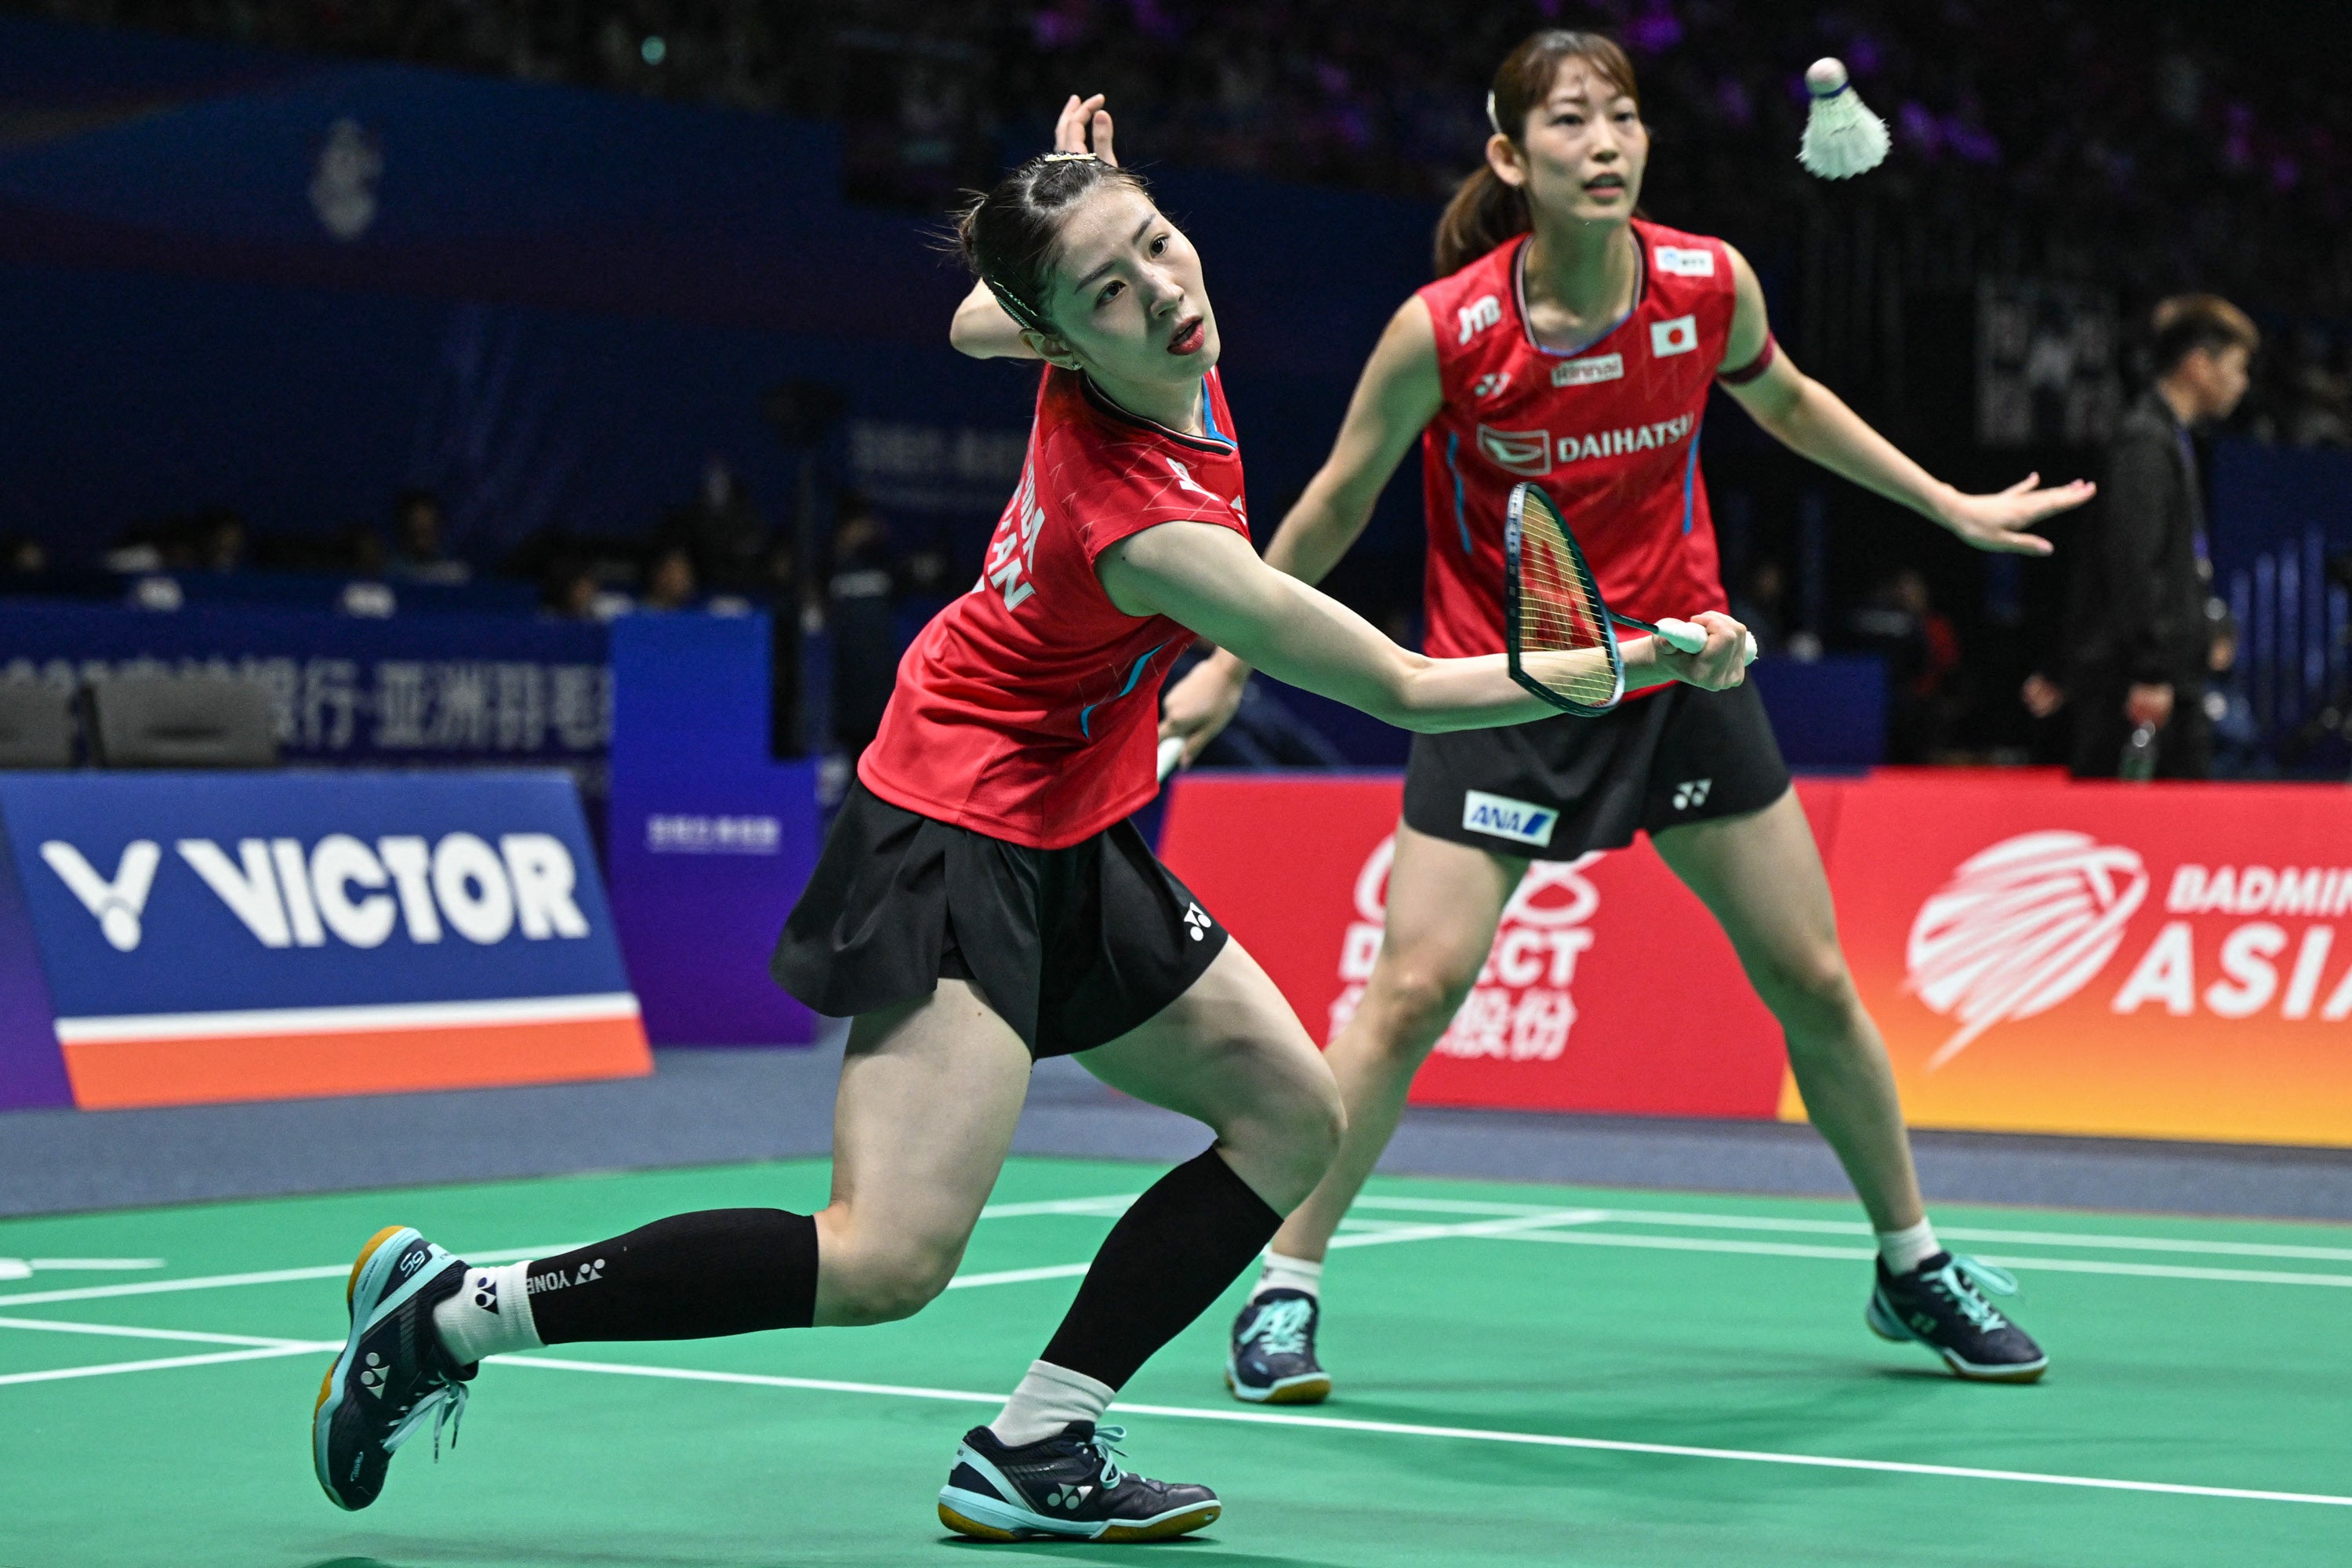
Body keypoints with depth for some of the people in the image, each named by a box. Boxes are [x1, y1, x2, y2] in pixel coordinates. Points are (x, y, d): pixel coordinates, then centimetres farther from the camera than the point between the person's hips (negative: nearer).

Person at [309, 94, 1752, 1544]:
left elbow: (975, 326, 18)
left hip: (1071, 845, 10)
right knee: (891, 1261, -22)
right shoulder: (1146, 526, -31)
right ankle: (450, 1312, -12)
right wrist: (1647, 663, -21)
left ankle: (1032, 1452, 4)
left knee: (1295, 1118, 9)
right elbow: (1405, 688, -25)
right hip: (962, 837, -10)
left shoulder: (1114, 359, -8)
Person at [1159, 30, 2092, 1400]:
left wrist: (1951, 506, 17)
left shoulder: (1713, 286, -12)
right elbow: (1337, 504, -4)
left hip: (1679, 664, 3)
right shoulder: (1442, 332, -20)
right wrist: (1227, 668, 1)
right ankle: (1285, 1289, 0)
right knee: (1413, 991, -13)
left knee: (1815, 980, 8)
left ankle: (1914, 1267, 26)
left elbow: (1784, 402, 12)